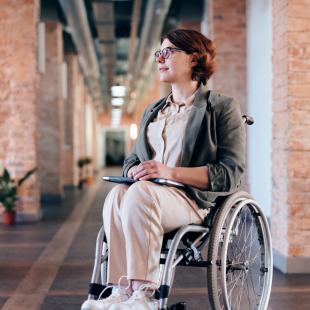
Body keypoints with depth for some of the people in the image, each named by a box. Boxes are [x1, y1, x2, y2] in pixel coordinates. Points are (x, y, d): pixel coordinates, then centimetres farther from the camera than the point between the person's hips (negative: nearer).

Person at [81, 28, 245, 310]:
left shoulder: (223, 107, 5)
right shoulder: (153, 111, 26)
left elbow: (231, 174, -6)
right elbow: (132, 159, 25)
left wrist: (171, 172, -19)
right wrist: (134, 171, -3)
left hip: (196, 199, -5)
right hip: (149, 194, 5)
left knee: (140, 192, -36)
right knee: (117, 193, -30)